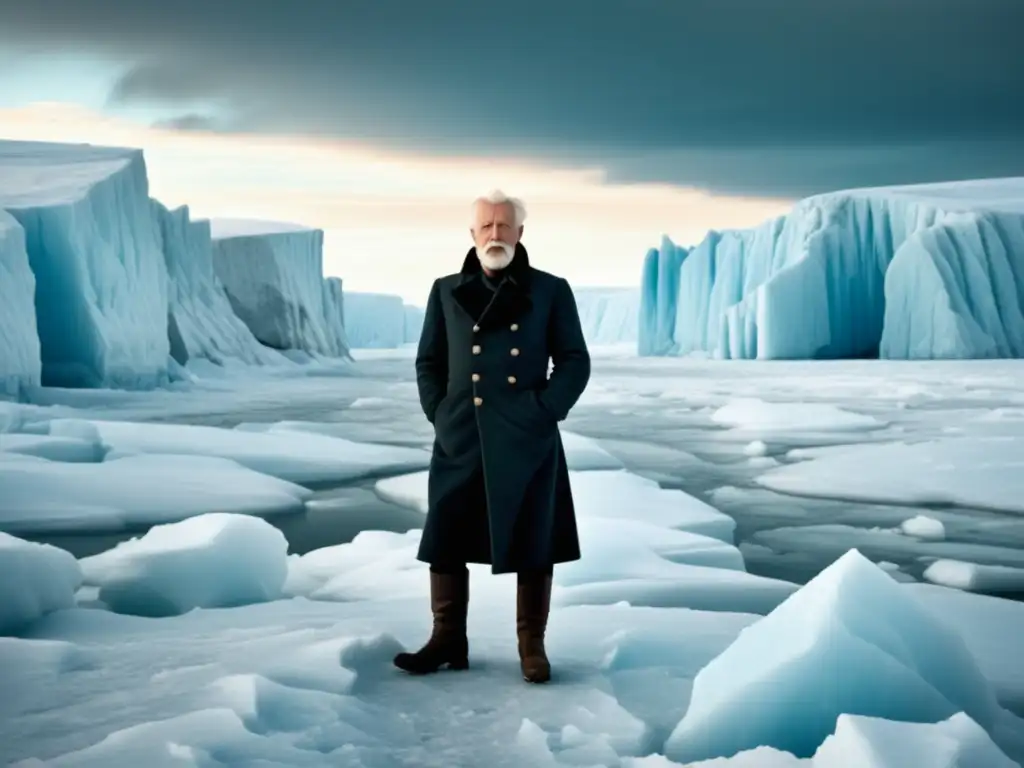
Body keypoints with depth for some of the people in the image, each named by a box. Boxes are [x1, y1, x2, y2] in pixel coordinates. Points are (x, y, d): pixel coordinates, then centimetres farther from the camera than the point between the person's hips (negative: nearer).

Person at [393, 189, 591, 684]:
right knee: (445, 541, 5)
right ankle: (448, 640, 17)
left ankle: (531, 646, 14)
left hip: (527, 440, -2)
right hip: (460, 439, 2)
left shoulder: (550, 291, 4)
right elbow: (428, 361, 13)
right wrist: (439, 414, 1)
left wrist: (544, 412, -7)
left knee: (531, 544, 3)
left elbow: (574, 362, 4)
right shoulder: (447, 291, 10)